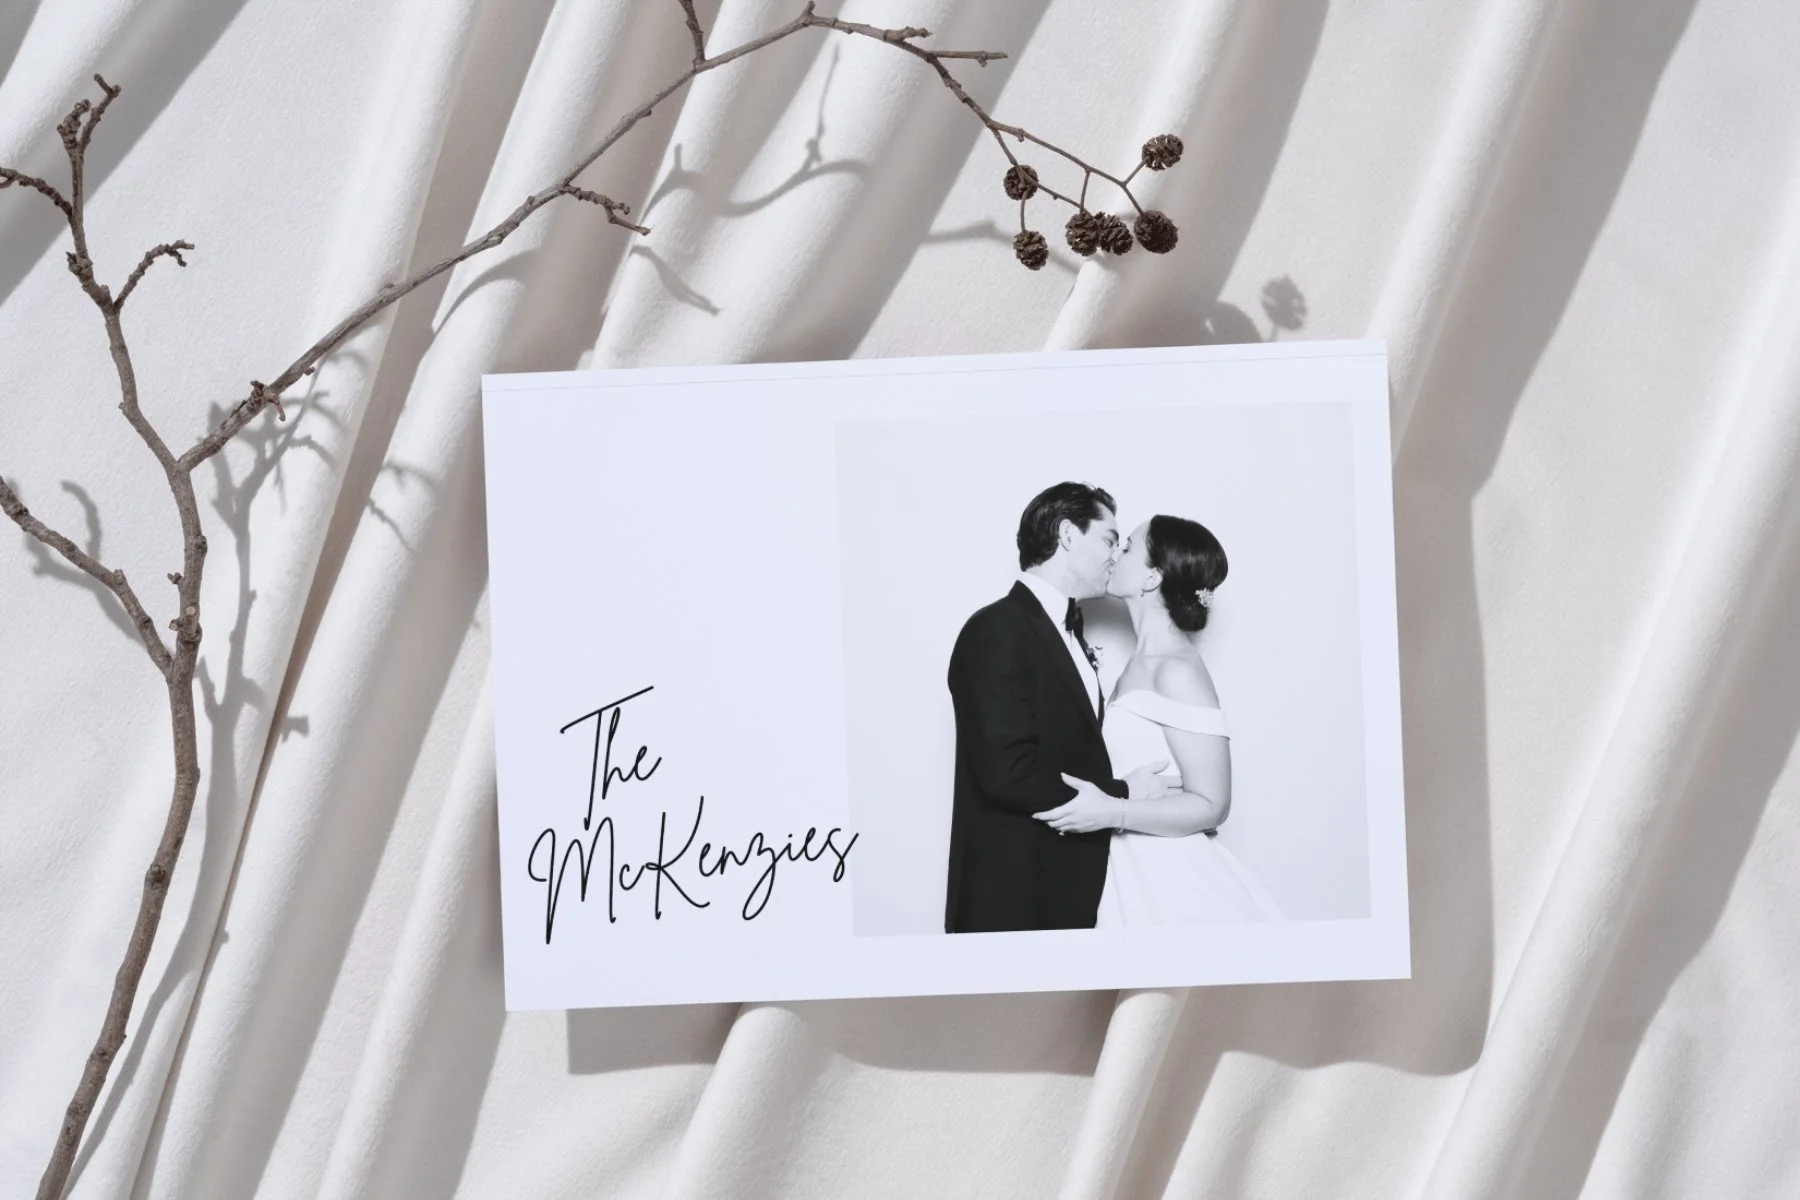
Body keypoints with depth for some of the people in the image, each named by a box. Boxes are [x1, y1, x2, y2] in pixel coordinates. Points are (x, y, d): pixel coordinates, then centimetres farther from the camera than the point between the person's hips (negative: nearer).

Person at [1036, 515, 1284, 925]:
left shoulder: (1178, 670, -15)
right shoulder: (1139, 665, 10)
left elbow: (1210, 805, -17)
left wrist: (1112, 813, -26)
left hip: (1170, 883, -7)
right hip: (1134, 876, 7)